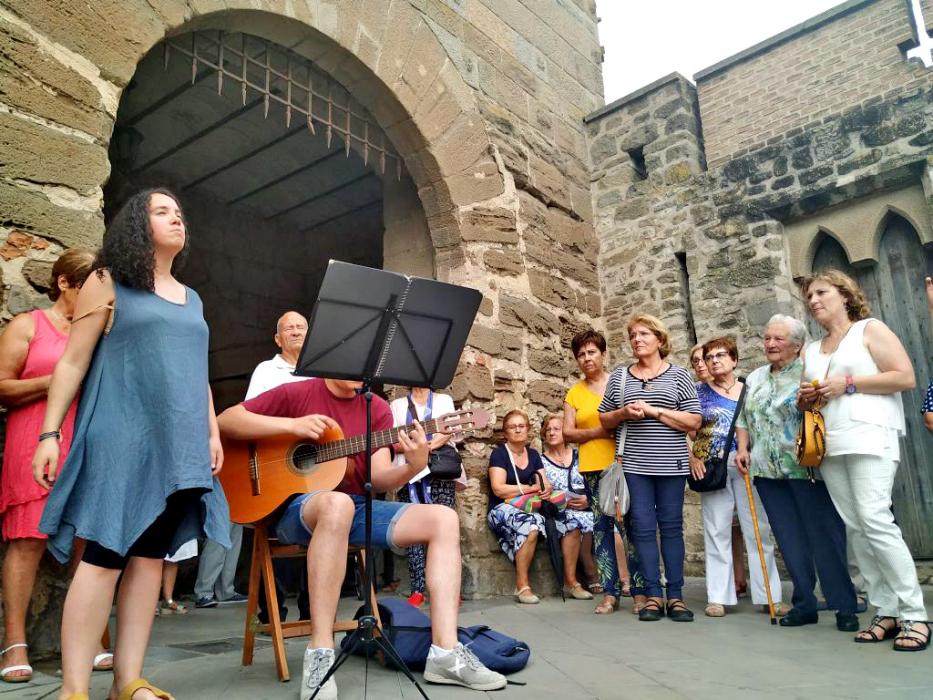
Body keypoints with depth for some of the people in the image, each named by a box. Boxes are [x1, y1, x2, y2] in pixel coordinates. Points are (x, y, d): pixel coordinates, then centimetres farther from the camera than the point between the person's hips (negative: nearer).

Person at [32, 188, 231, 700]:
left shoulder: (191, 300, 19)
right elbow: (72, 363, -1)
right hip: (121, 437, -5)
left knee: (150, 555, 4)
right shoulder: (109, 282, 3)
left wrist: (213, 432, 13)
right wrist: (49, 433, -7)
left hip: (179, 444, 6)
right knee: (105, 555, -8)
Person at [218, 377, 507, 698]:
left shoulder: (377, 409, 8)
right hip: (296, 506, -5)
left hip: (358, 506, 5)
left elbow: (378, 479, 0)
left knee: (444, 519, -12)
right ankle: (319, 654, -33)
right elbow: (226, 420, -4)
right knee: (337, 503, -40)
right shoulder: (297, 393, 0)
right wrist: (292, 425, -15)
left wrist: (414, 465, -22)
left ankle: (446, 654, -17)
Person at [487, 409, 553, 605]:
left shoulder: (533, 454, 17)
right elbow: (498, 489, -12)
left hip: (528, 508, 5)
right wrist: (531, 488, -10)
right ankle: (522, 586, -25)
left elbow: (546, 485, 12)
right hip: (502, 509, -5)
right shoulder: (499, 453, -1)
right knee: (531, 525, -33)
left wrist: (546, 489, -13)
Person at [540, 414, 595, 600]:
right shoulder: (541, 460, 9)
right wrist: (563, 501, -13)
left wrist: (587, 500, -9)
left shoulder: (577, 455, 17)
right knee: (574, 520, -35)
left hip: (585, 507, 3)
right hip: (556, 511, -2)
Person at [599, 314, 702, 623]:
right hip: (633, 464, 1)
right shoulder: (619, 375, 10)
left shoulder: (679, 375, 4)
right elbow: (604, 419, 14)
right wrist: (623, 413, -8)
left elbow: (694, 421, -2)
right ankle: (653, 595, 8)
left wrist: (654, 411, -11)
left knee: (671, 527, 4)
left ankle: (675, 596, 12)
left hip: (670, 464, -1)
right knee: (643, 528, 1)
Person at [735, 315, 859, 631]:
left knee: (825, 536, -2)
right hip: (768, 473, 6)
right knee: (790, 541, 9)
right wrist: (742, 448, 8)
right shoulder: (754, 379, 15)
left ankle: (845, 606, 9)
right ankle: (804, 604, 18)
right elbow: (743, 420, 20)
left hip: (806, 470, -5)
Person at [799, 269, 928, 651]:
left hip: (870, 438, -6)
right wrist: (805, 398, 4)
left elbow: (906, 377, -6)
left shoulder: (870, 329, 5)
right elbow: (806, 402, 27)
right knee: (855, 527, 1)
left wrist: (848, 383, -11)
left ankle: (915, 615, -8)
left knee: (875, 520, -16)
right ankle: (887, 612, 7)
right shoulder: (812, 350, 21)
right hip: (829, 446, 6)